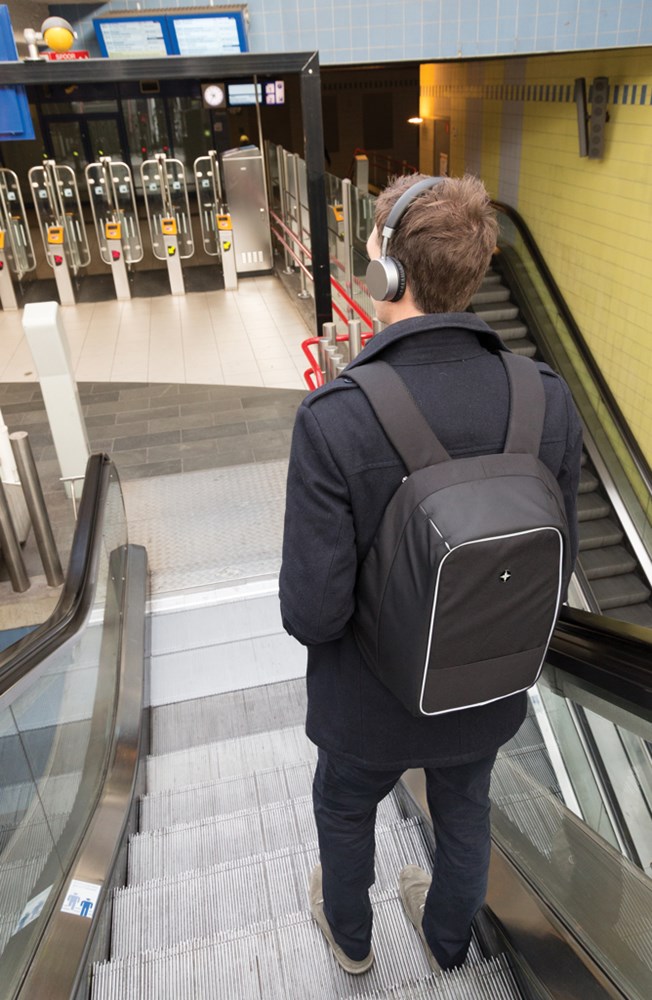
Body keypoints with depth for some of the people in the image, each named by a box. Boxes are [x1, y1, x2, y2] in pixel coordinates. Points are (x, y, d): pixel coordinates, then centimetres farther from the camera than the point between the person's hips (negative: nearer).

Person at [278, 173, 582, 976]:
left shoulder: (333, 418, -33)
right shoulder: (547, 399, -20)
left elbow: (313, 610, -27)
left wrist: (309, 615, -3)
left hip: (375, 696, -3)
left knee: (343, 806, 31)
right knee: (462, 811, 32)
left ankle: (349, 930, 60)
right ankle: (446, 936, 62)